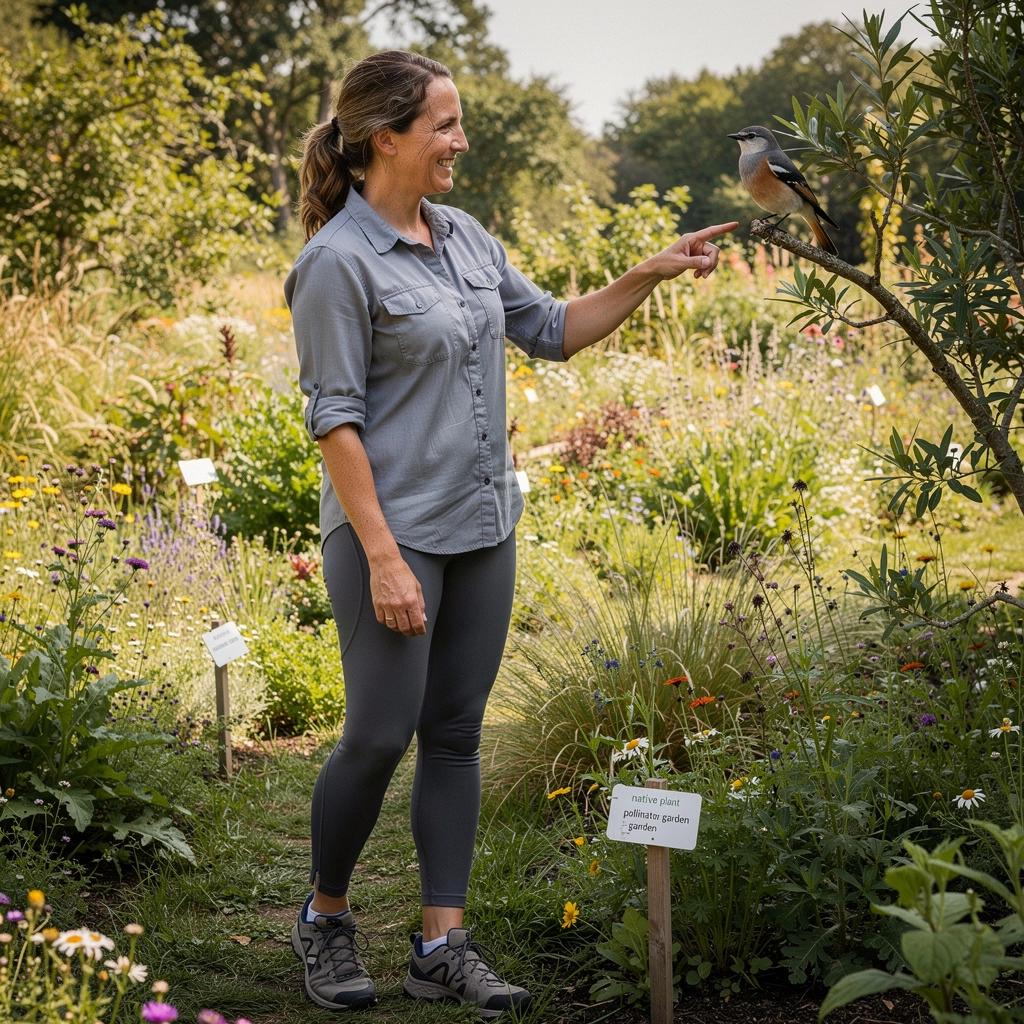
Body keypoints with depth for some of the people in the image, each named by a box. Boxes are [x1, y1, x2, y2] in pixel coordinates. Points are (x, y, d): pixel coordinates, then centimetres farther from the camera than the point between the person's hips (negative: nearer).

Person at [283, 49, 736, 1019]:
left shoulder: (463, 235, 10)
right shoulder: (338, 262, -14)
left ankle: (442, 944, 15)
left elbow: (552, 330, 18)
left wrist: (650, 274, 7)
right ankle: (324, 917, 21)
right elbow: (333, 419, -16)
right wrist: (383, 558, -19)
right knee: (380, 736, -1)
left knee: (455, 735, 8)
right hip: (393, 531, -7)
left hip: (481, 529, 8)